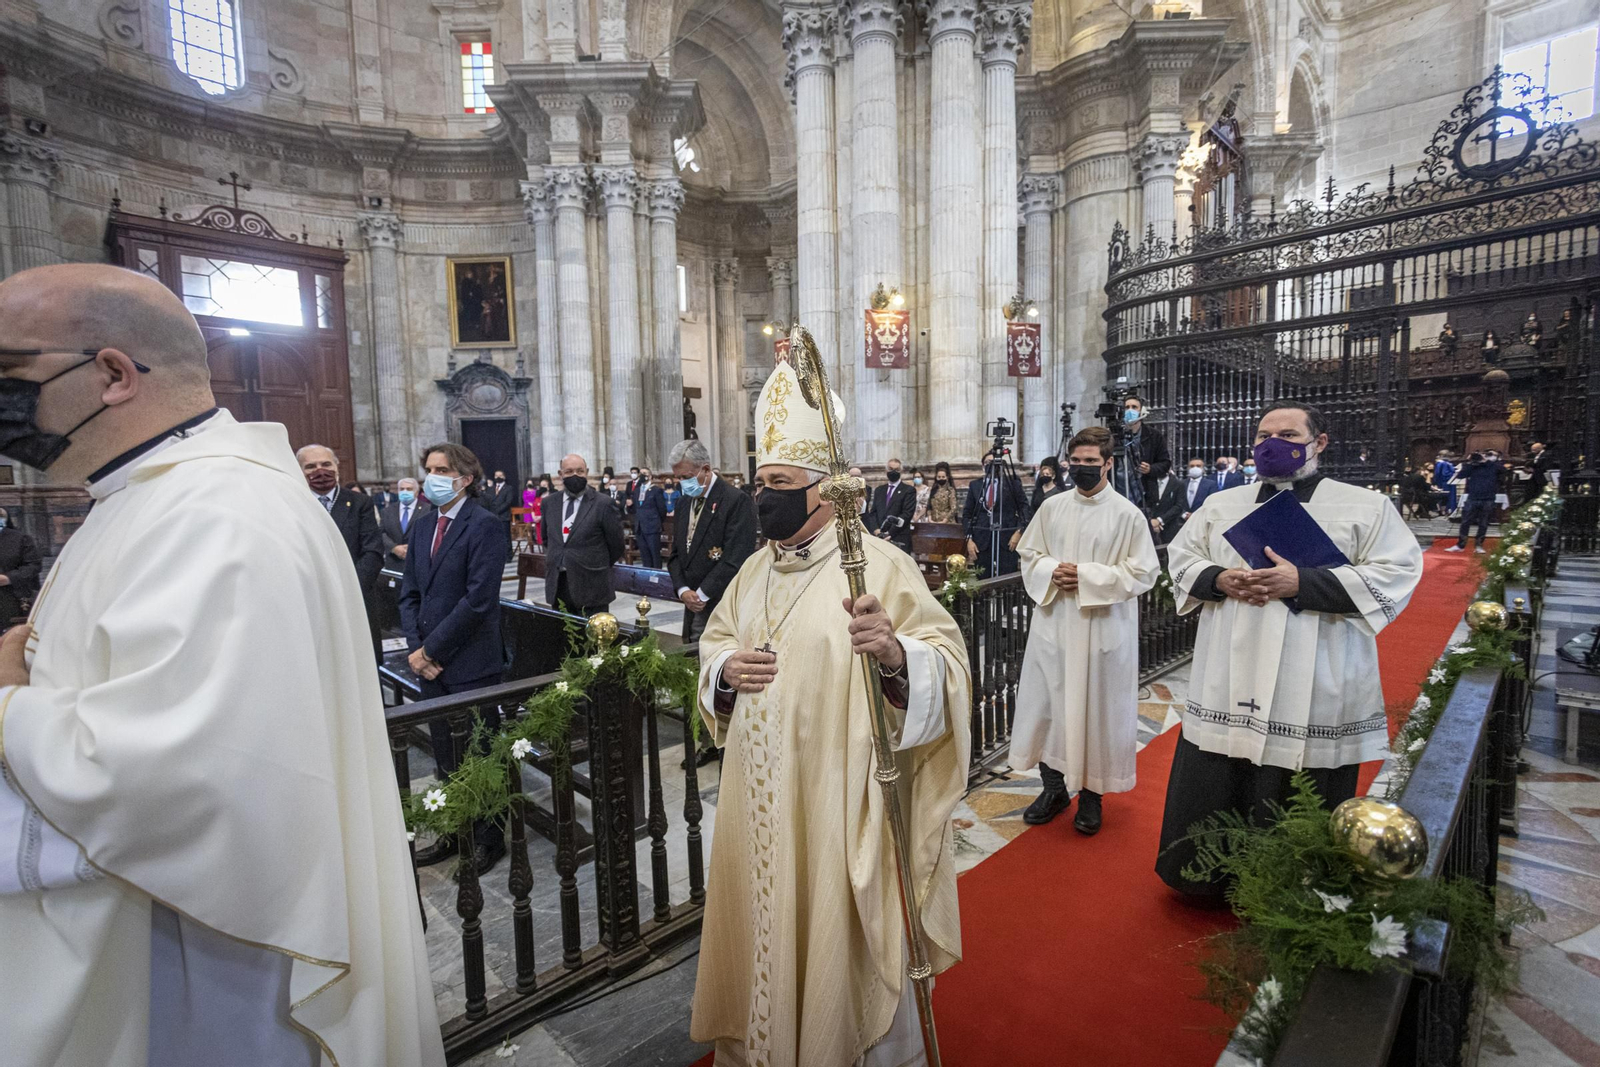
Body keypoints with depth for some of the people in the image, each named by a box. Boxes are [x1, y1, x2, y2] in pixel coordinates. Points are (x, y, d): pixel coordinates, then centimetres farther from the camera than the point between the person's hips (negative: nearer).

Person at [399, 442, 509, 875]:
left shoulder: (484, 524, -12)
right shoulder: (421, 525, 11)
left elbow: (479, 599, -18)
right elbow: (410, 591, 12)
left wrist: (432, 649, -14)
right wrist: (414, 647, -2)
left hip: (470, 662, -7)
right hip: (429, 662, 7)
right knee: (446, 757, 17)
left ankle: (488, 839, 23)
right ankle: (453, 834, 33)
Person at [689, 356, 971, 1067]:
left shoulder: (879, 565, -15)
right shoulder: (757, 569, 7)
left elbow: (948, 655, -18)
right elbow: (715, 639, 18)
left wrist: (895, 652, -39)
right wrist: (725, 667, -5)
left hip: (836, 796, -6)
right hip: (761, 798, 7)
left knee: (840, 937, 11)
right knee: (766, 925, 22)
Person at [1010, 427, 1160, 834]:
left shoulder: (1127, 514, -5)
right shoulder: (1051, 507, 5)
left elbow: (1142, 572, -7)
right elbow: (1029, 554, 10)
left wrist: (1086, 576, -16)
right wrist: (1052, 571, -11)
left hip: (1102, 628, -3)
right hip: (1053, 622, 3)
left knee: (1096, 708, 6)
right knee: (1048, 702, 9)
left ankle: (1091, 794, 24)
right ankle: (1054, 787, 26)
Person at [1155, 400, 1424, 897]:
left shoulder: (1366, 507, 3)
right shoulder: (1222, 504, 13)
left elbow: (1395, 575, -7)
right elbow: (1182, 557, 13)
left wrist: (1302, 583, -18)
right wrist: (1219, 580, -8)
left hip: (1313, 693, -3)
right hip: (1227, 687, 3)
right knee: (1211, 799, 11)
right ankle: (1213, 882, 32)